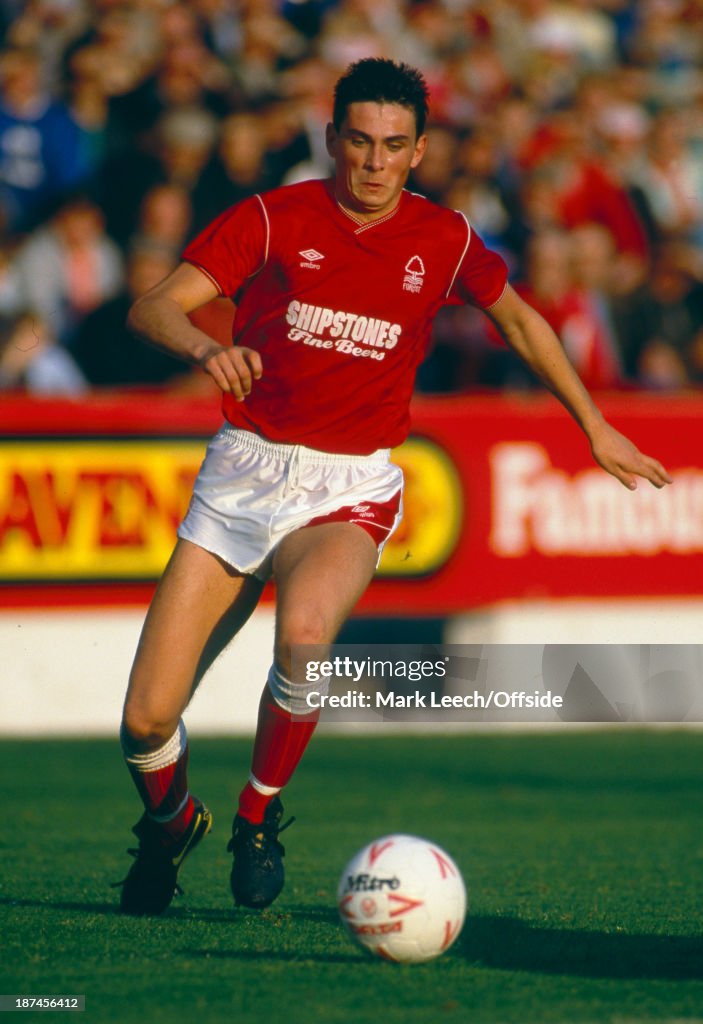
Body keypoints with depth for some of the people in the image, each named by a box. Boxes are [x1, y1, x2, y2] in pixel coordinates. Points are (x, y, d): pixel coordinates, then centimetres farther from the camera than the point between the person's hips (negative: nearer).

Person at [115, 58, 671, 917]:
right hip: (246, 471, 0)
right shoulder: (273, 219, -5)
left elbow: (518, 320, 20)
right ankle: (171, 823, 29)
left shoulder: (443, 241, 2)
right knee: (148, 717, -7)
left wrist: (597, 429, 23)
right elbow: (152, 309, -13)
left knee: (305, 630, -35)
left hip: (350, 491, 0)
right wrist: (204, 348, -35)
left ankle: (259, 816, -9)